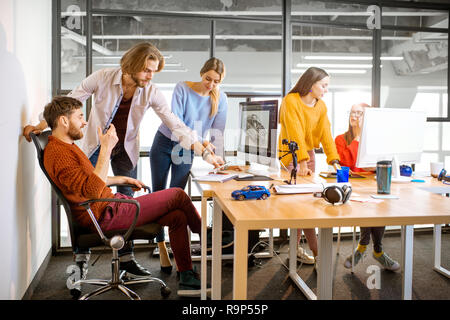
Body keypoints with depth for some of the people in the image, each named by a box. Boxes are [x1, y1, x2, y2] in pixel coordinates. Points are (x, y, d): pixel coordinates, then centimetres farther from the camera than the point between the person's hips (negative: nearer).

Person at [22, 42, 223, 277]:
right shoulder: (102, 78, -21)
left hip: (125, 149, 1)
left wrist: (205, 152, -27)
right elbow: (69, 102, -10)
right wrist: (41, 125, -13)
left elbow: (175, 124, -18)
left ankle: (126, 256, 13)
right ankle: (81, 255, 22)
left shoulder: (151, 92, -17)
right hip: (95, 145, -1)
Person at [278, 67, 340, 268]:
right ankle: (318, 254, -10)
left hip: (309, 153, 7)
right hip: (291, 155, -7)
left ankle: (296, 249, 18)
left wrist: (334, 160, -16)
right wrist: (302, 162, -33)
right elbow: (295, 133, -25)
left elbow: (326, 134, -4)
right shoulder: (291, 101, -16)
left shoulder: (321, 106, 4)